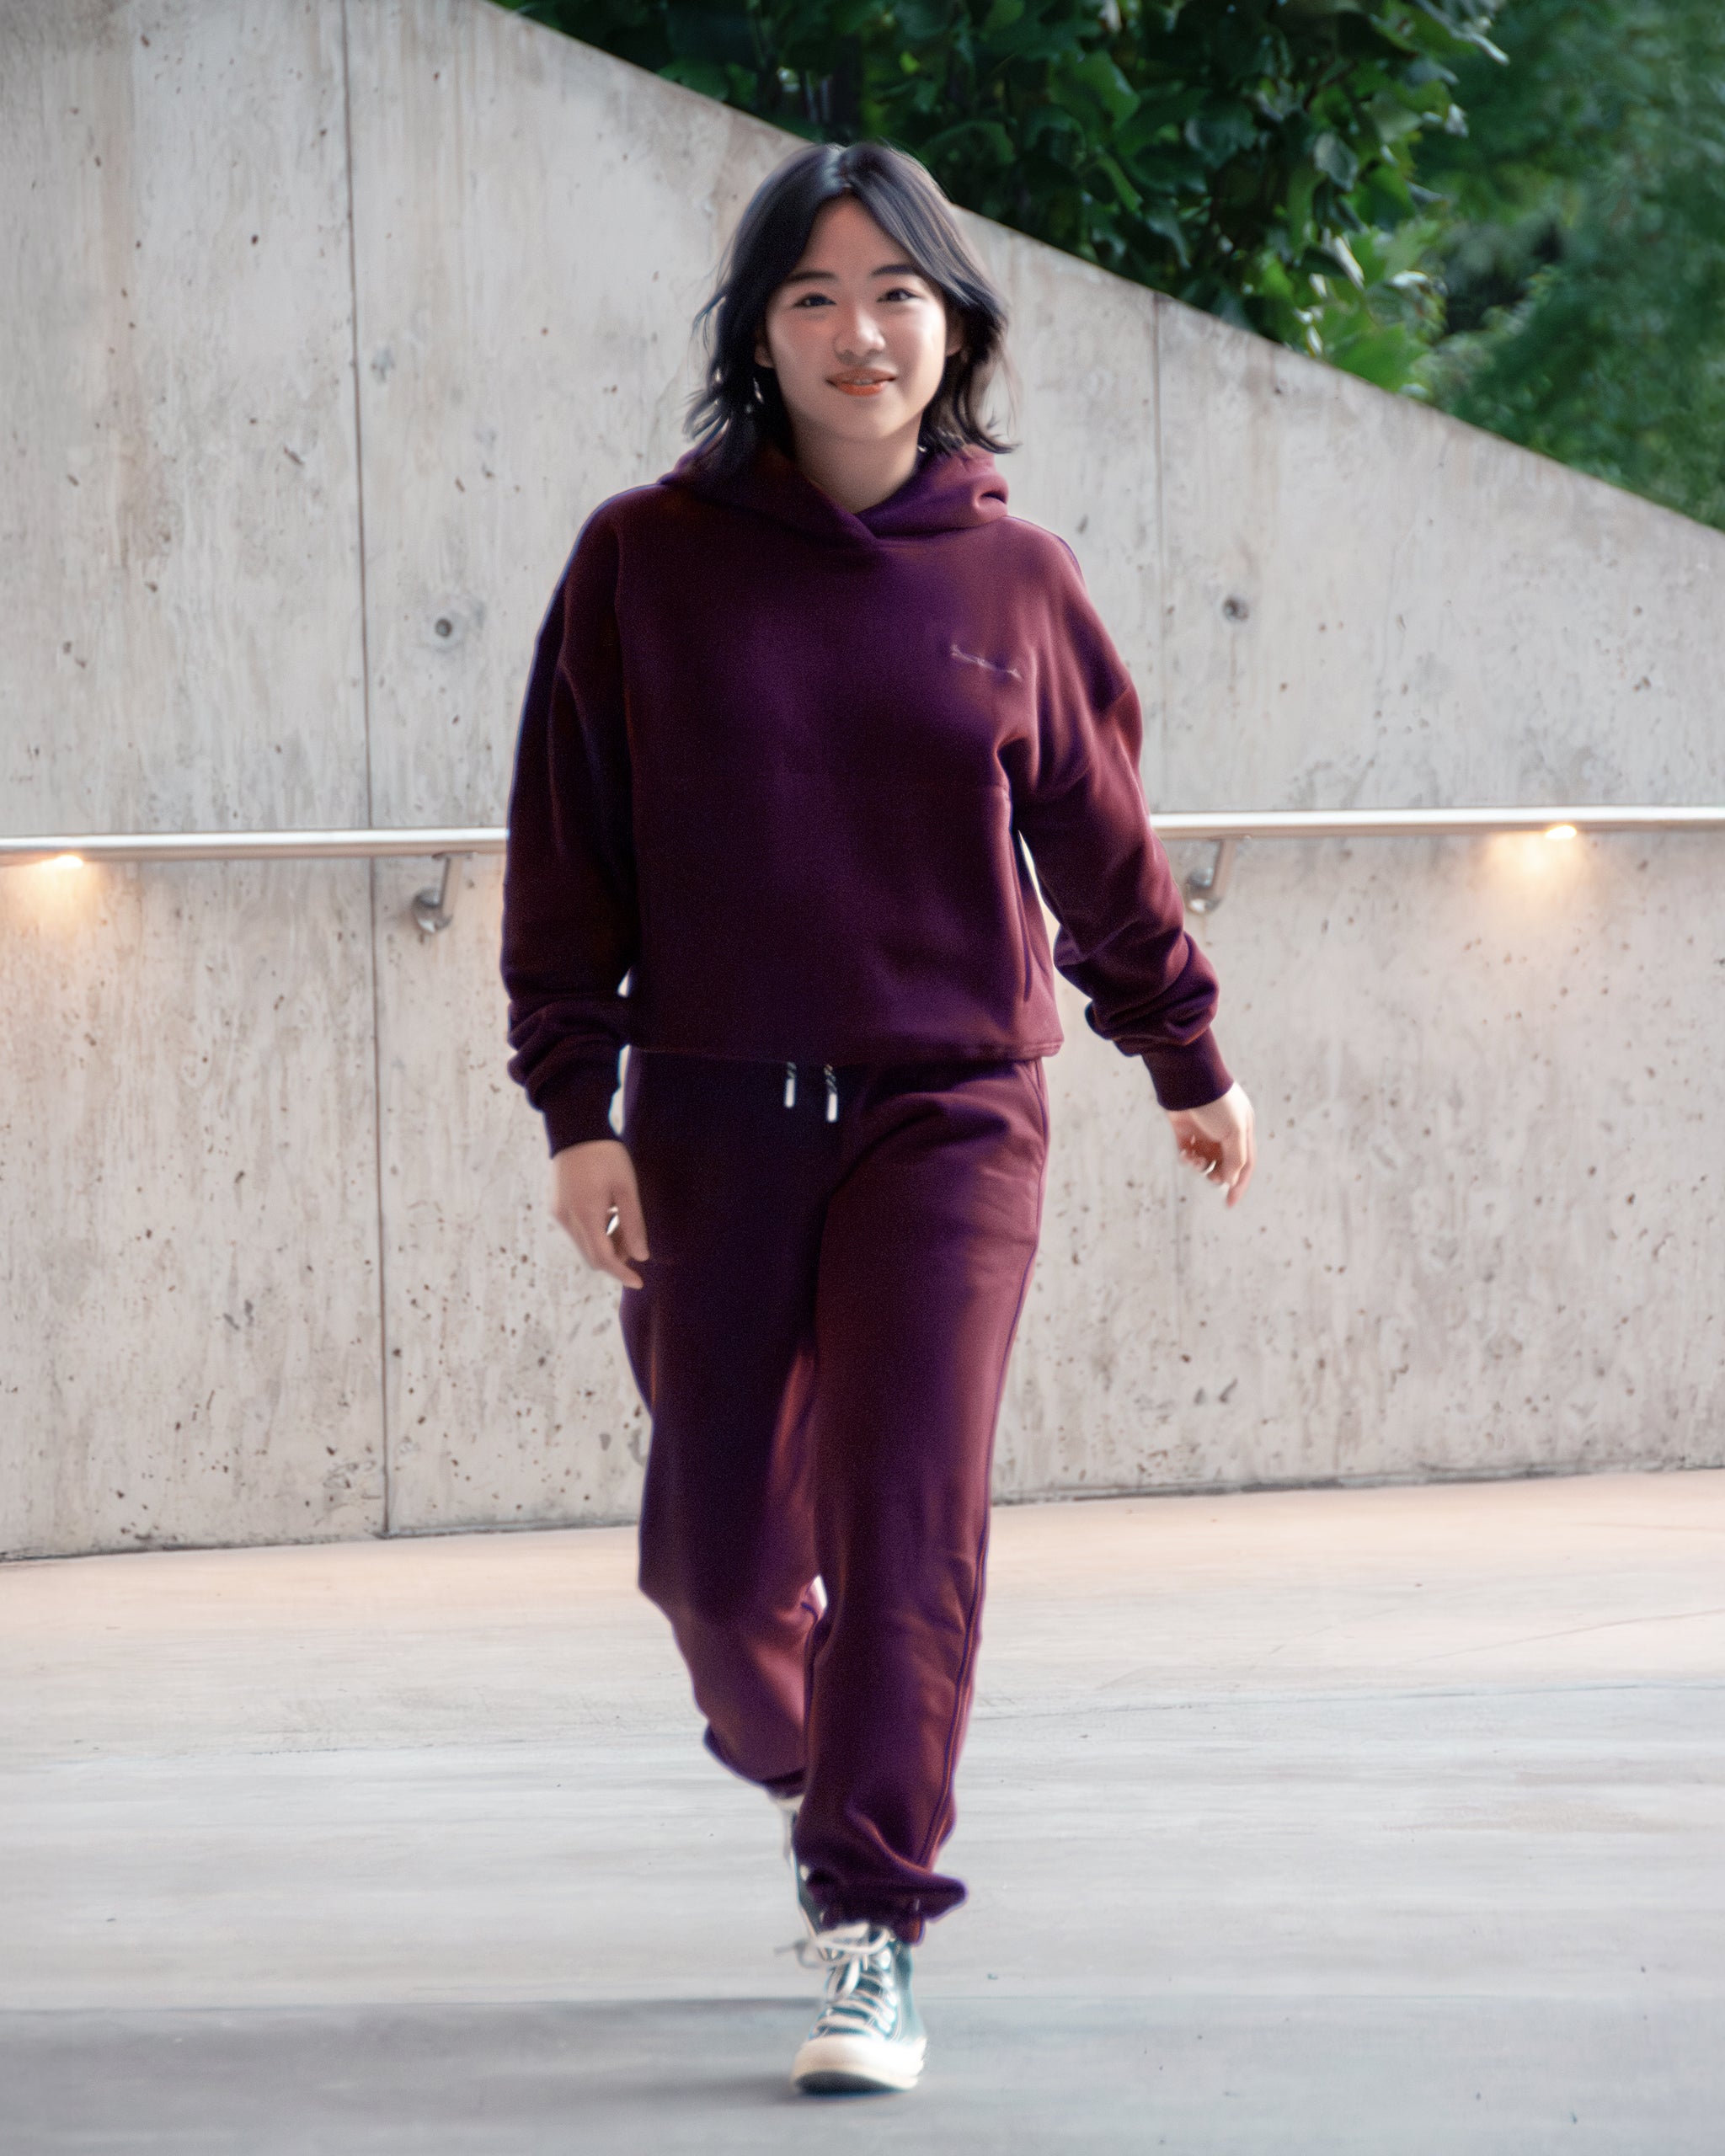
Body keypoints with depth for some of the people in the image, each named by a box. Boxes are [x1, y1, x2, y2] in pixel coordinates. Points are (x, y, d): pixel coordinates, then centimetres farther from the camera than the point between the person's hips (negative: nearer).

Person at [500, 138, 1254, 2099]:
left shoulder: (1013, 582, 3)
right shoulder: (646, 563, 0)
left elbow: (1104, 850, 14)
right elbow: (568, 851, 1)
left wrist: (1188, 1063, 23)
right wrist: (576, 1106, -6)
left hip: (949, 1111, -1)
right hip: (712, 1116, 1)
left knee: (904, 1515, -13)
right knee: (717, 1539, 5)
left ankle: (873, 1934, -9)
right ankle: (795, 1755, 37)